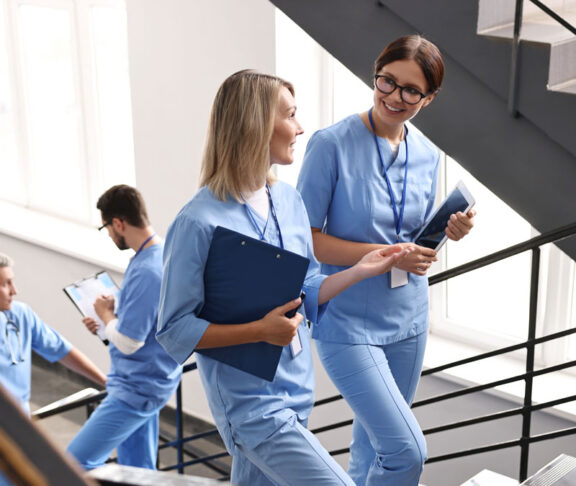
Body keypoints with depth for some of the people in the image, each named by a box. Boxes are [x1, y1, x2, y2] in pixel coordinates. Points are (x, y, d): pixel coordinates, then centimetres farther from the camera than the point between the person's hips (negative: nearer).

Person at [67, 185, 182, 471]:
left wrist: (106, 313, -8)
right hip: (145, 383, 10)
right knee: (138, 470, 17)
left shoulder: (146, 272, -27)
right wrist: (109, 323, 10)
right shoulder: (161, 253, 5)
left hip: (137, 390, -10)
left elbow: (128, 342, -24)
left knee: (76, 463, -5)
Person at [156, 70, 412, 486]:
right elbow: (174, 331, -14)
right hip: (250, 403, -7)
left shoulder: (289, 201, 5)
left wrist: (361, 270, 3)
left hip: (296, 394, 7)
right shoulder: (200, 223, -18)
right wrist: (260, 331, -22)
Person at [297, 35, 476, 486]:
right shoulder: (332, 143, -15)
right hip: (348, 322, -6)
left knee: (373, 445, 19)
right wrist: (384, 254, -23)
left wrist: (448, 232, -7)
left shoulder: (427, 156, 4)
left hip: (408, 319, 6)